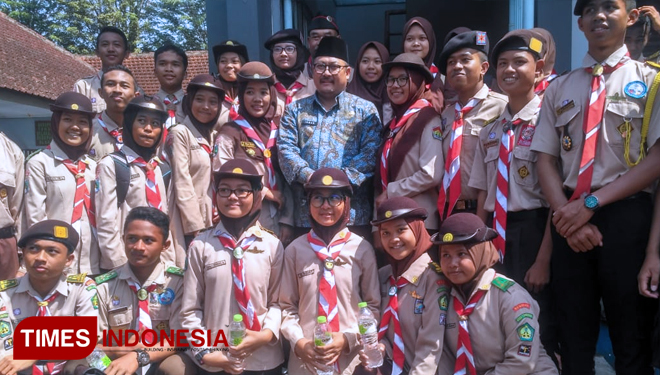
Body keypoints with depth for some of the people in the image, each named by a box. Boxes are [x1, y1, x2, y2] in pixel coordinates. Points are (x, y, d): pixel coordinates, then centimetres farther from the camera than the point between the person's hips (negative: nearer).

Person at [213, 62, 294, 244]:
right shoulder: (229, 132, -1)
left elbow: (286, 180, 11)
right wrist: (263, 191, -7)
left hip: (275, 221, 4)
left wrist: (287, 221, 3)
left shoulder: (276, 132, 12)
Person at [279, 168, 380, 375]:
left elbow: (373, 306, 2)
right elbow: (287, 305, 4)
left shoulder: (362, 249, -4)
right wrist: (298, 341, -9)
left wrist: (348, 338, -9)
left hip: (351, 357, 0)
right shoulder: (295, 250, -3)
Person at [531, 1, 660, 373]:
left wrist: (591, 203, -15)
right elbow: (546, 160, 7)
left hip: (626, 218, -2)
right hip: (570, 220, 3)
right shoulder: (560, 88, 12)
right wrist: (567, 215, -9)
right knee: (574, 336, 12)